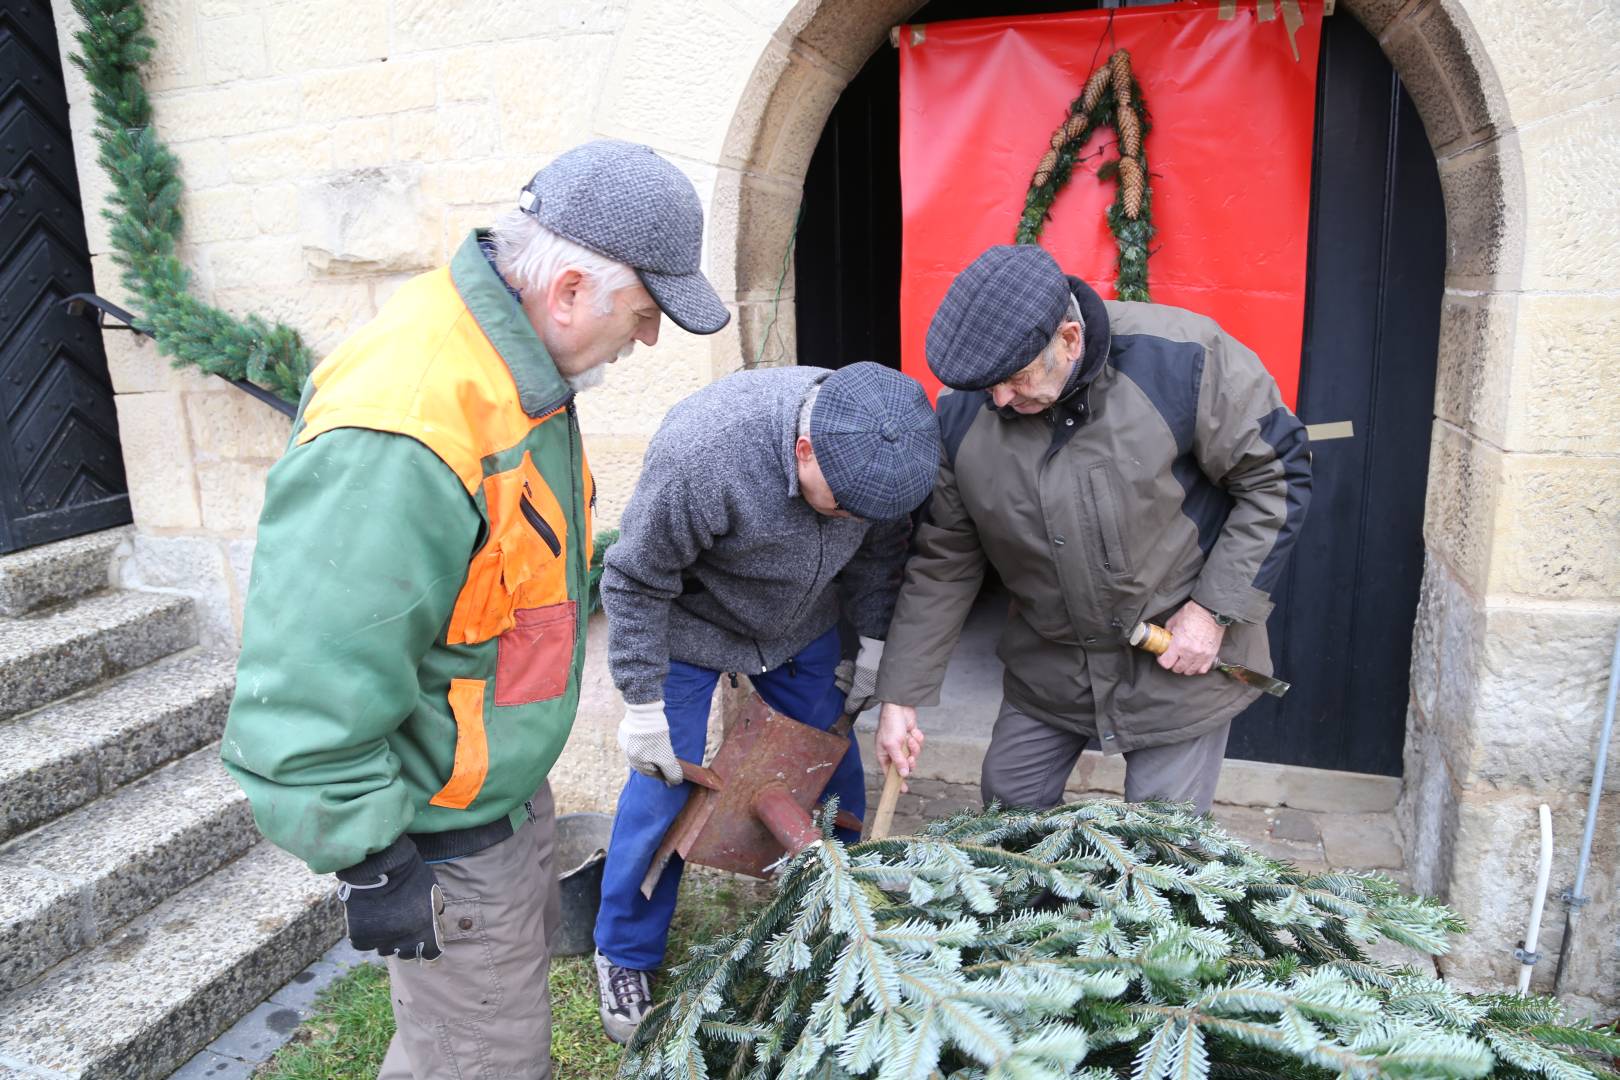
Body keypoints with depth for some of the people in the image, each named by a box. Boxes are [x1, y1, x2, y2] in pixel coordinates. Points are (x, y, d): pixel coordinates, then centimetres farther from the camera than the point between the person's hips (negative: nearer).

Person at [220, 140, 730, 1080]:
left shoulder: (522, 363, -3)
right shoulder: (398, 437, -36)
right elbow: (307, 695, -32)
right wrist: (374, 866, -22)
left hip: (509, 784, 10)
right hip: (440, 842, -9)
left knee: (529, 954, 30)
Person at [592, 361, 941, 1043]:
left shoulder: (874, 444, -23)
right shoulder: (700, 452, -39)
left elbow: (881, 549, -1)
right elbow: (636, 582, -25)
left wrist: (873, 640, 3)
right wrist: (644, 704, -20)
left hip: (802, 626, 5)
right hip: (690, 627, -4)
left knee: (832, 759, 12)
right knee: (665, 787, -1)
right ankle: (624, 956, 23)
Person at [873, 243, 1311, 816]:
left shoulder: (1184, 359, -23)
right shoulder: (963, 412, -11)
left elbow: (1277, 475, -11)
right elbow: (942, 563, -3)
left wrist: (1216, 609, -16)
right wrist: (900, 696, -4)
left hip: (1178, 660, -3)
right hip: (1048, 662, 4)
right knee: (1007, 812, 14)